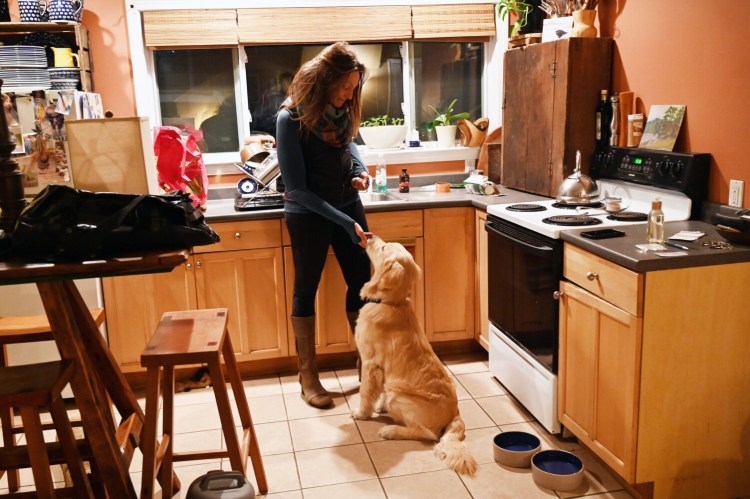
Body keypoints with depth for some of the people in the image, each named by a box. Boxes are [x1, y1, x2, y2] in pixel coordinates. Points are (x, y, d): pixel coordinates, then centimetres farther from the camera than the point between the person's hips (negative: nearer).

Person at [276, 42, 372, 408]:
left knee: (360, 282, 8)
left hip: (348, 206, 6)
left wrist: (360, 169, -3)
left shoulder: (342, 110, -3)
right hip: (308, 214, -6)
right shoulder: (291, 119, -20)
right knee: (306, 289, 6)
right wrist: (346, 224, -25)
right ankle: (307, 376, 18)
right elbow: (297, 189, -20)